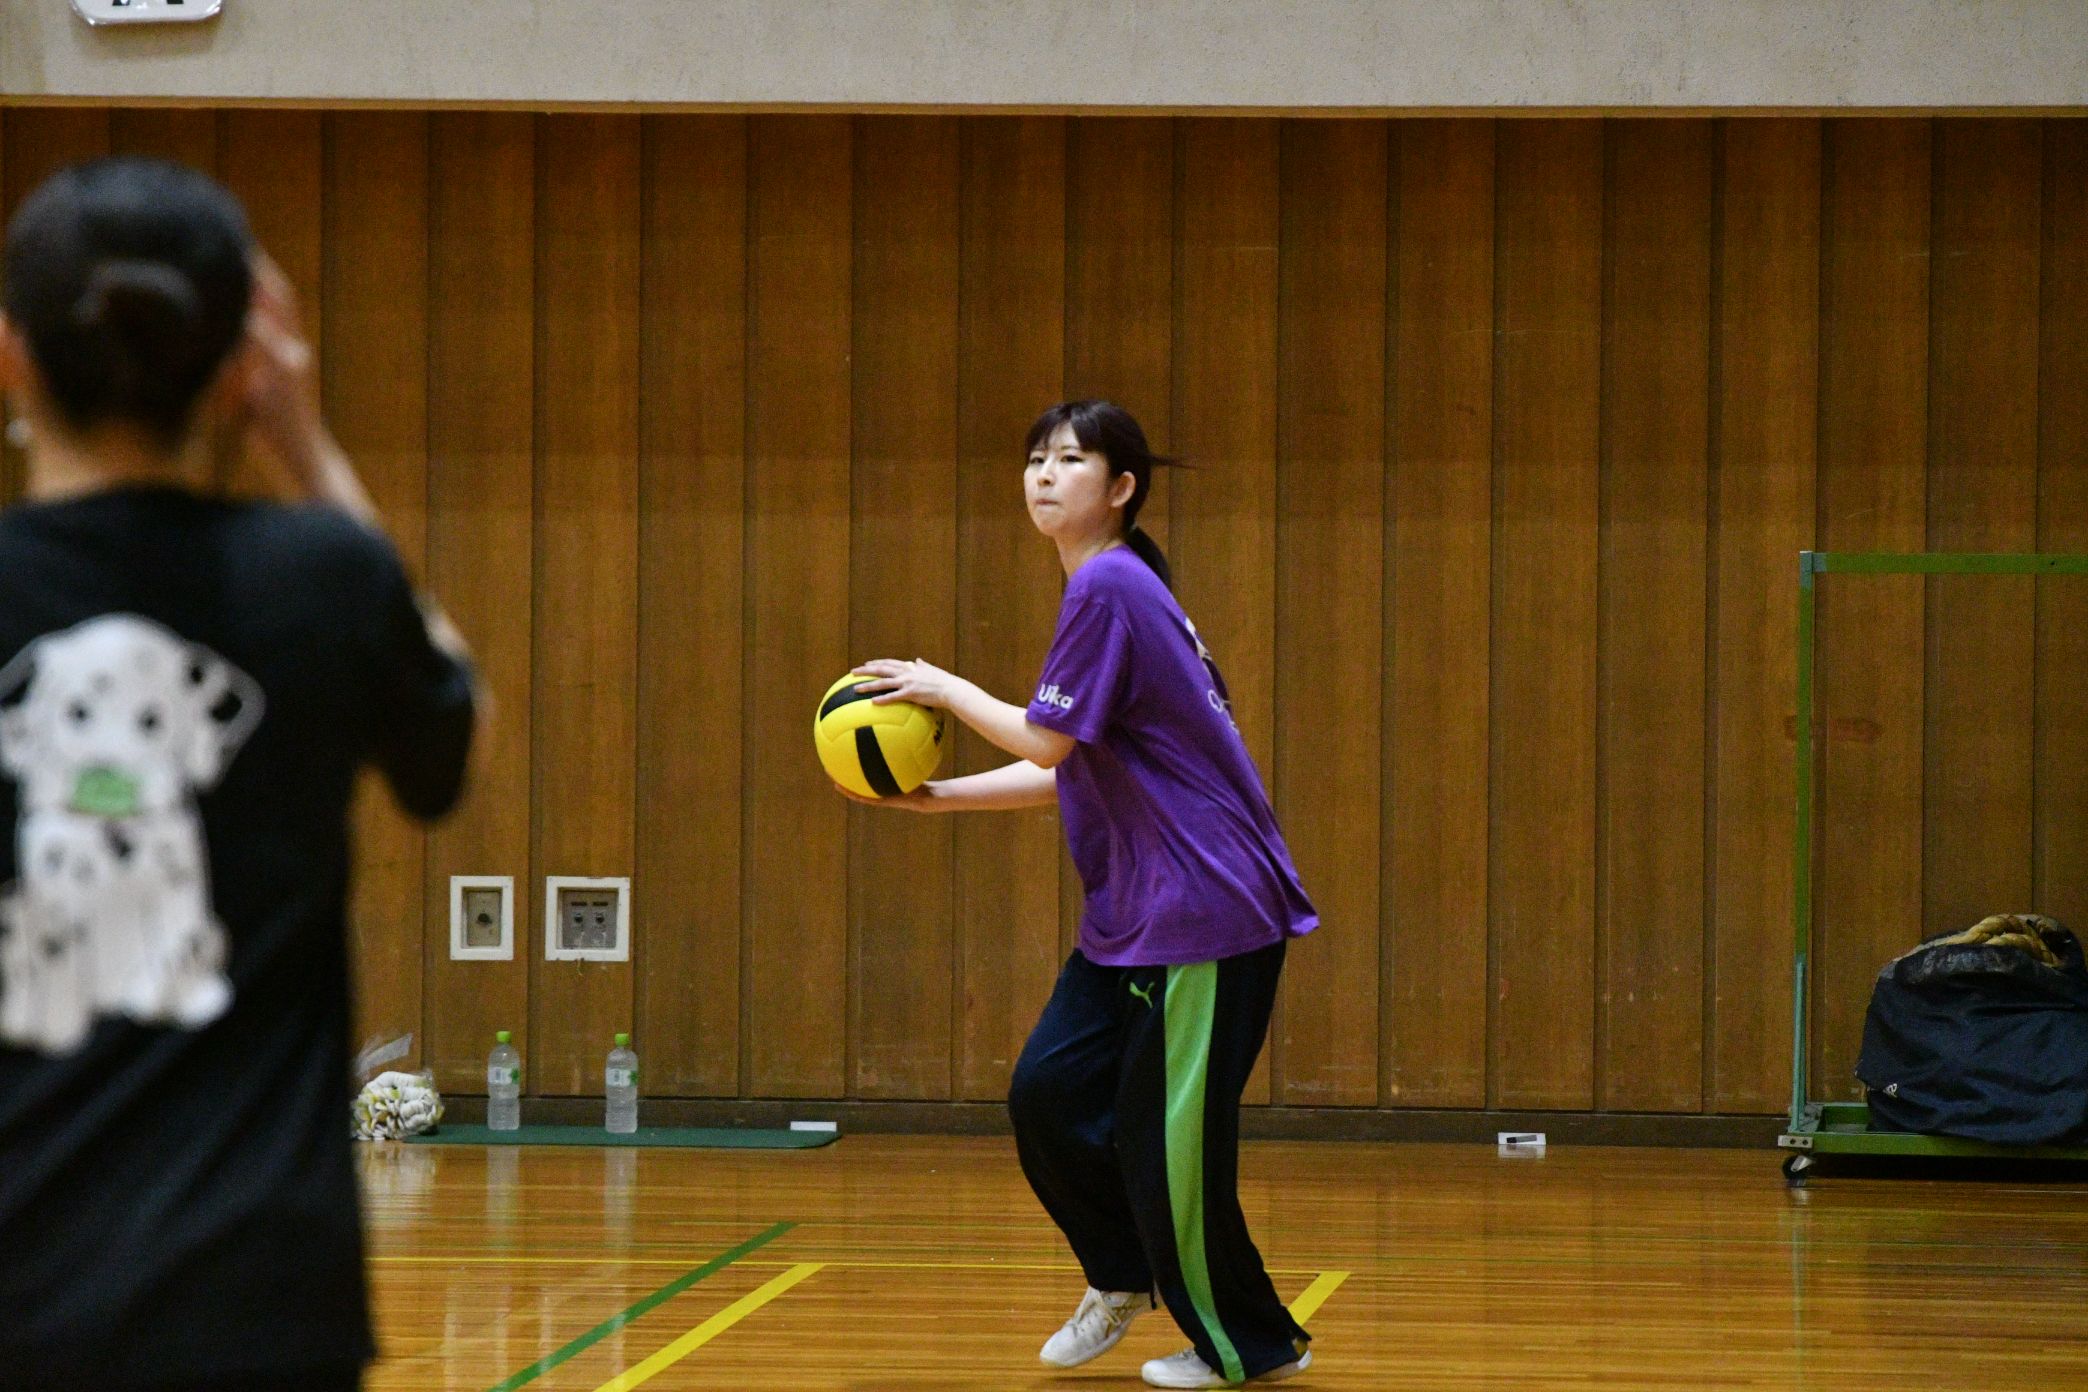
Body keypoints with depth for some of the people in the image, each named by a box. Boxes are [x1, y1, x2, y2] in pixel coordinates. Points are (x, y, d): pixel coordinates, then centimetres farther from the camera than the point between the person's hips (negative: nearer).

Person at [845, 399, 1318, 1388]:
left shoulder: (1107, 586, -15)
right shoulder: (1110, 587, 15)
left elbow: (1046, 740, -16)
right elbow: (1070, 771, 18)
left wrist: (942, 687, -2)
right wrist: (935, 797, 13)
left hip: (1206, 908, -9)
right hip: (1133, 911, 9)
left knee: (1164, 1137, -4)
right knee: (1047, 1093, 8)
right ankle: (1123, 1278, 29)